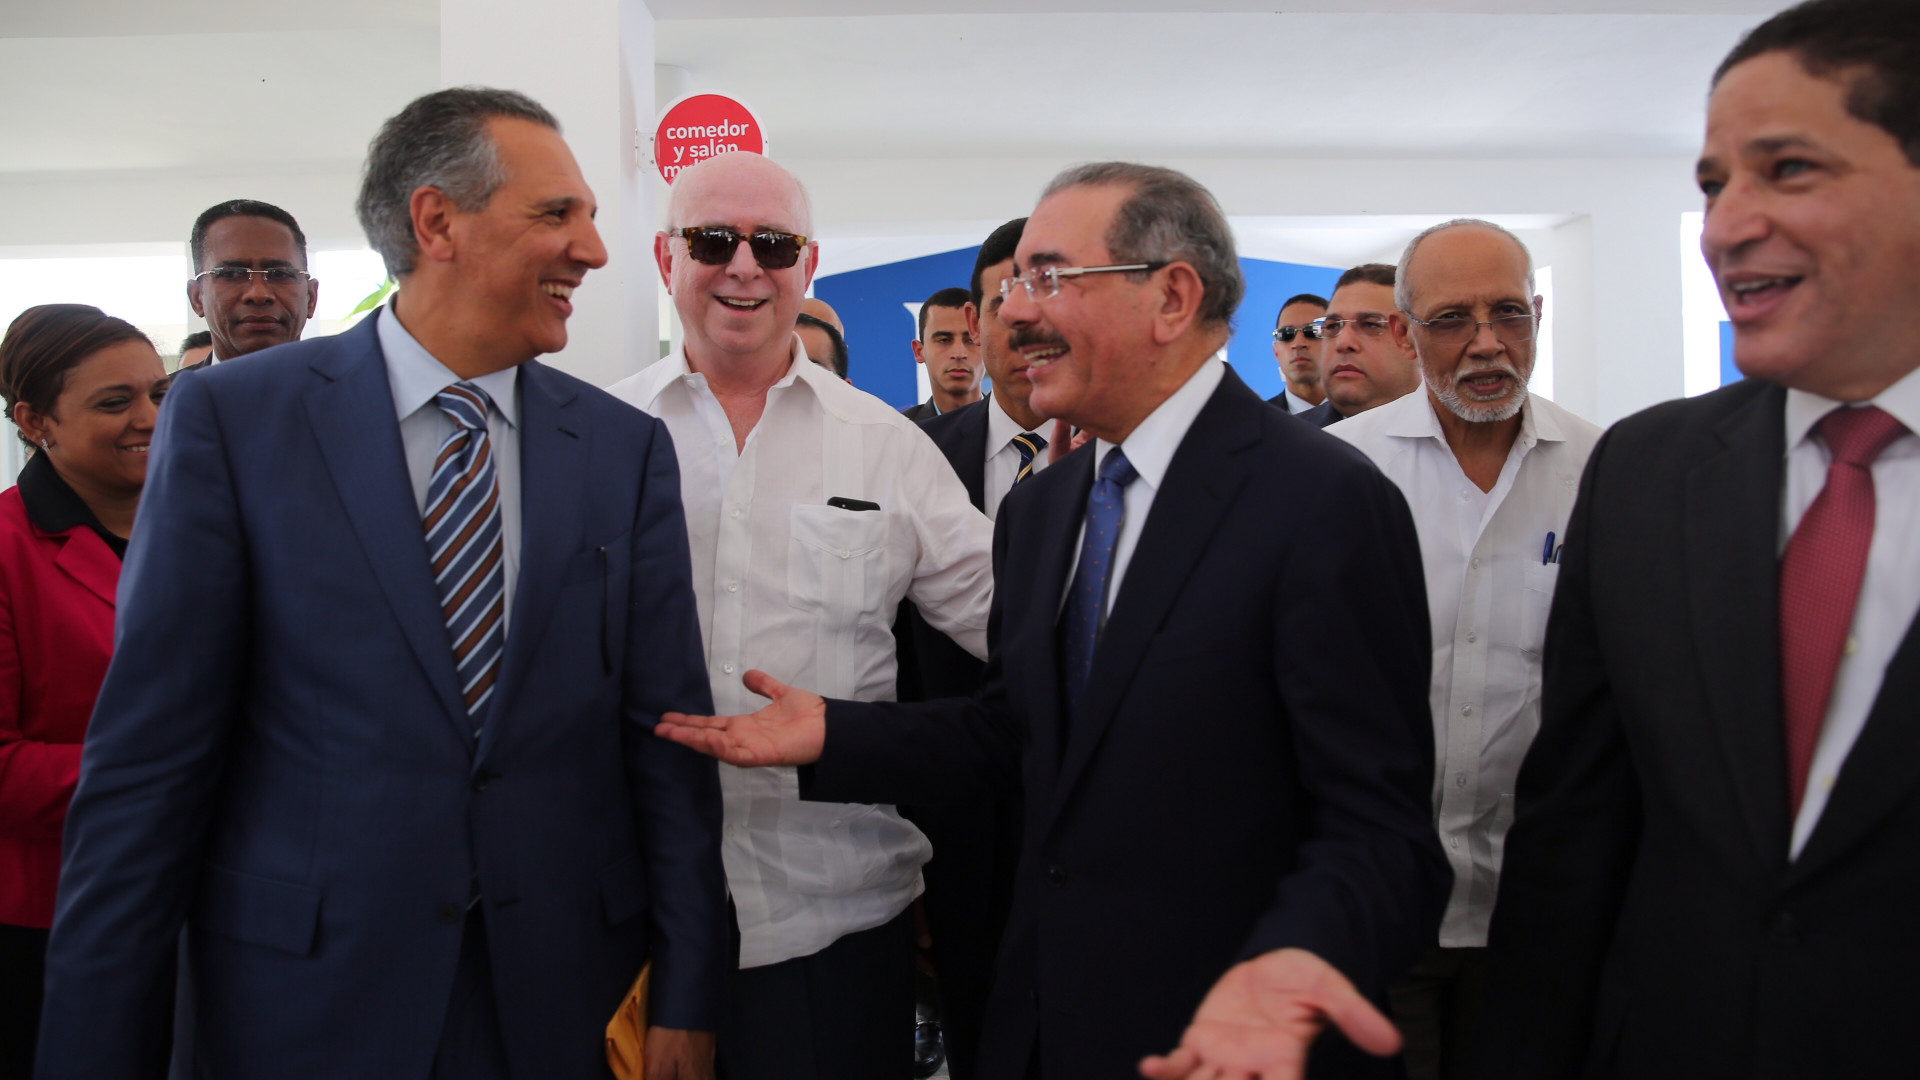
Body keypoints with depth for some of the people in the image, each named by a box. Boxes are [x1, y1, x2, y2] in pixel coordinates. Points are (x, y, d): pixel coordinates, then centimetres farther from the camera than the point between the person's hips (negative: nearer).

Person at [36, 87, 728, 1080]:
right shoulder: (231, 419, -5)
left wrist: (686, 998, -1)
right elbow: (151, 754, -5)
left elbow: (666, 736, 0)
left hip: (564, 999, 2)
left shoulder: (628, 449, 1)